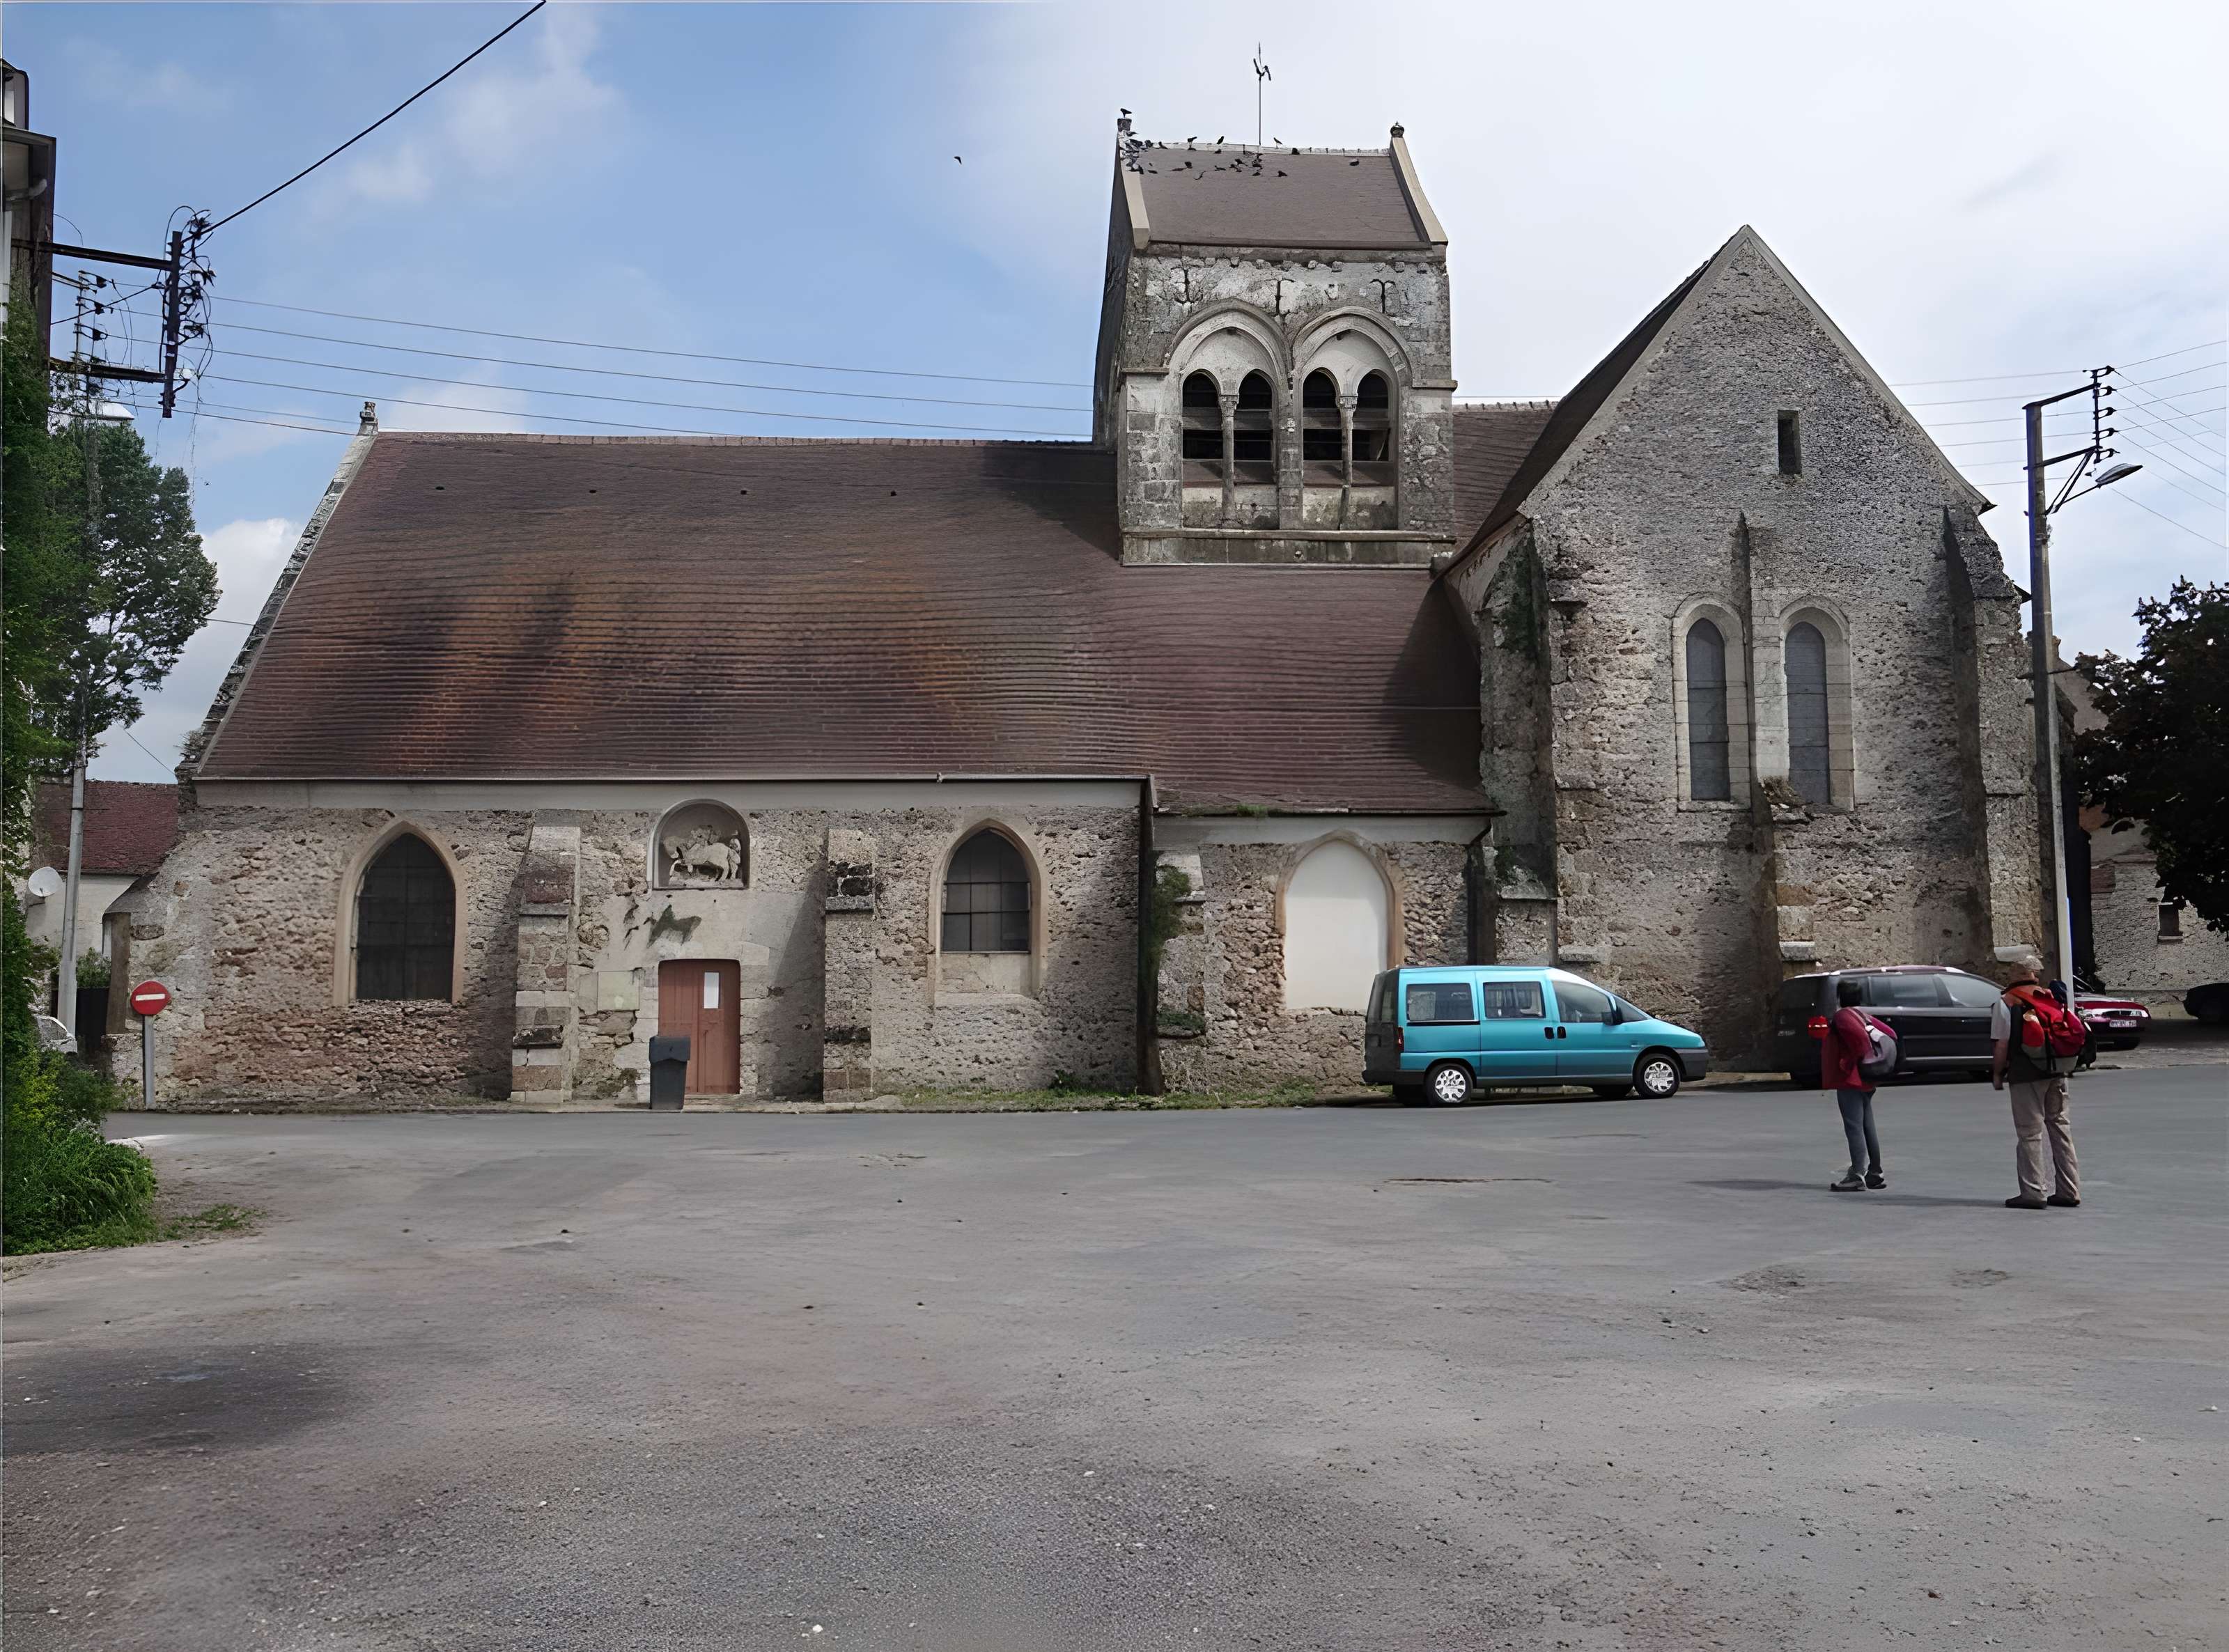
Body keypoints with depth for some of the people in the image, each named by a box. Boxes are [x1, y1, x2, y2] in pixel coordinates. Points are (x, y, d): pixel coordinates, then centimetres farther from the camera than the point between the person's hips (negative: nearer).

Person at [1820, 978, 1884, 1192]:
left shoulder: (1843, 1015, -12)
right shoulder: (1862, 1015, 16)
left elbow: (1859, 1036, -30)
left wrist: (1857, 1058, -18)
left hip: (1849, 1080, -10)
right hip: (1864, 1082, 10)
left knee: (1854, 1128, -11)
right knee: (1867, 1128, 13)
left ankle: (1857, 1175, -14)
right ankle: (1875, 1173, 18)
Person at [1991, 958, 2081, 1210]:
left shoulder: (2005, 1004, -6)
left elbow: (2001, 1045, -10)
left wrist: (1997, 1074, 2)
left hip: (2026, 1076, -5)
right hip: (2057, 1073, 6)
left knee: (2029, 1133, -1)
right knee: (2060, 1128, 11)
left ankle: (2032, 1193, -1)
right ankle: (2069, 1191, 14)